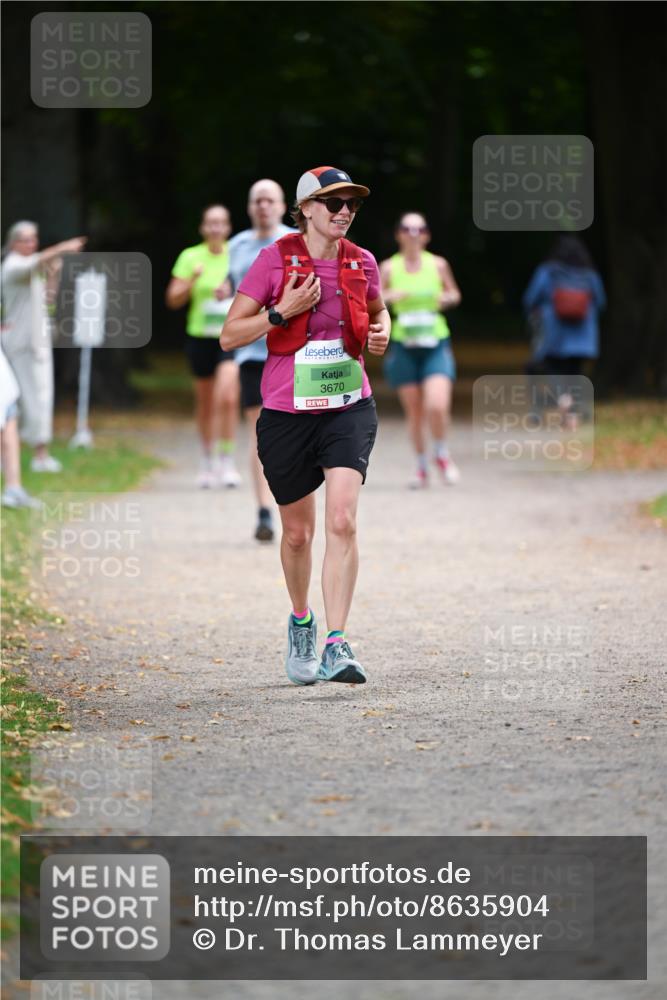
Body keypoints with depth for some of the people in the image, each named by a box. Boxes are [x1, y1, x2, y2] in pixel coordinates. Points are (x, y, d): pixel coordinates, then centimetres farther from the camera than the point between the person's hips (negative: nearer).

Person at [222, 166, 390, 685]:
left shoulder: (362, 263, 3)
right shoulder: (275, 260, -6)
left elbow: (378, 310, 25)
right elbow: (230, 335, -5)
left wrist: (381, 333, 2)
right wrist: (282, 312, -19)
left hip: (349, 409, 1)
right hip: (288, 413, -1)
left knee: (342, 520, -18)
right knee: (298, 532, 10)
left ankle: (336, 644, -20)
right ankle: (301, 620, 39)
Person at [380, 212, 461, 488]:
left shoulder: (438, 265, 2)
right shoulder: (389, 268, 1)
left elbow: (454, 294, 16)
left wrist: (447, 298, -7)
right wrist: (388, 297, -14)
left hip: (435, 344, -1)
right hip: (404, 346, 1)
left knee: (437, 406, -17)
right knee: (414, 412, 5)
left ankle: (441, 454, 10)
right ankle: (421, 467, 23)